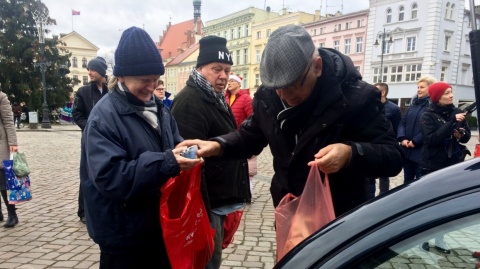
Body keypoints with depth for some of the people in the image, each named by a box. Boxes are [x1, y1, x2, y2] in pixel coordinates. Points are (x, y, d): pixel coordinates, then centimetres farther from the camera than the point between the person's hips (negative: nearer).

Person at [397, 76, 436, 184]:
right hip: (407, 150, 7)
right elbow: (403, 122, 11)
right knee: (407, 180, 16)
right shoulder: (413, 104, 14)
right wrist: (402, 138, -4)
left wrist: (415, 141, -18)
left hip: (423, 151, -7)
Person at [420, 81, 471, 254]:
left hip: (452, 165, 4)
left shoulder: (457, 112, 4)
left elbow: (467, 136, 7)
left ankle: (439, 239, 22)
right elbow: (431, 139, -22)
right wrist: (452, 123, -27)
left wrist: (462, 134, -16)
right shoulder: (428, 115, -9)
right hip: (432, 166, -4)